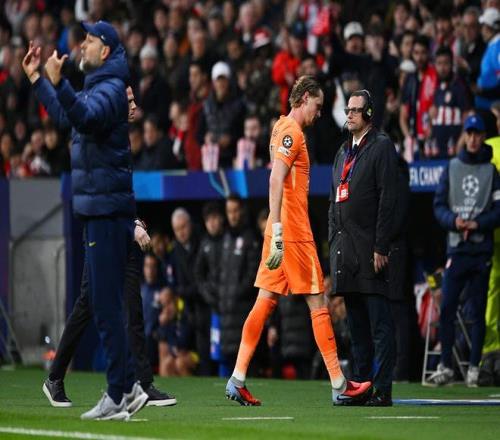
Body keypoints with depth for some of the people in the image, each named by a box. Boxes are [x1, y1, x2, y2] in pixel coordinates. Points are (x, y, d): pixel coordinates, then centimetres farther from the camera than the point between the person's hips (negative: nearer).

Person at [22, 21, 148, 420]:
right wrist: (37, 79, 36)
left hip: (107, 209, -10)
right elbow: (67, 117, 35)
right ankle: (126, 388, 16)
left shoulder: (110, 89, -12)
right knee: (105, 303, 13)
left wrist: (58, 83, -44)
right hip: (98, 209, 10)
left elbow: (85, 116, -32)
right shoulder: (97, 87, 19)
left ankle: (120, 393, -9)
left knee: (106, 304, -10)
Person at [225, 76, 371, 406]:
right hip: (293, 232, -9)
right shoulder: (291, 131, -12)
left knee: (266, 301, 6)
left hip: (285, 232, 9)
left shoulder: (284, 128, 18)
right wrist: (277, 232, -27)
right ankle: (339, 384, 0)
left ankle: (238, 380, 2)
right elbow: (275, 181, -22)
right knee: (318, 303, -4)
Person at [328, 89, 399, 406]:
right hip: (345, 249, 8)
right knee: (357, 324, 11)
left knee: (379, 324, -7)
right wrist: (333, 244, 14)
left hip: (369, 248, -8)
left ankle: (383, 391, -9)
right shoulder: (344, 151, 20)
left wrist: (381, 247, -16)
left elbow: (388, 199, -11)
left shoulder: (382, 146, -4)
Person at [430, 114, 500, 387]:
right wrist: (454, 220, -10)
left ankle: (474, 367, 6)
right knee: (447, 307, -4)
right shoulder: (452, 168, 12)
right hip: (456, 248, 2)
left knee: (477, 311, 0)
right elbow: (439, 206, 9)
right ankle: (445, 366, 1)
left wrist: (477, 224, -15)